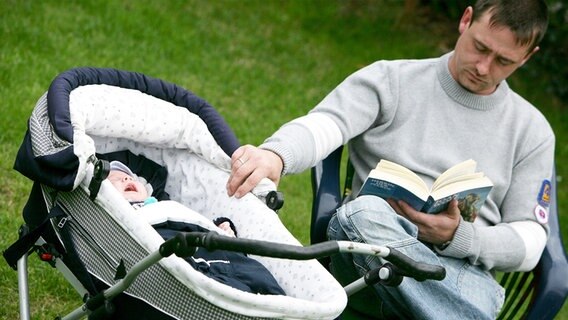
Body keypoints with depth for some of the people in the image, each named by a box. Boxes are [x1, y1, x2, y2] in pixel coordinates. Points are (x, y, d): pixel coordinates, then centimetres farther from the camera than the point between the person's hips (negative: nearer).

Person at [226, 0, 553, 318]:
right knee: (364, 213, -37)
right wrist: (274, 154, -33)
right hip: (367, 258, 1)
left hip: (462, 270, -1)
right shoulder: (390, 80, 9)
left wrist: (458, 237, -11)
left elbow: (531, 239, 10)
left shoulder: (532, 131, 15)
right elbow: (320, 126, -8)